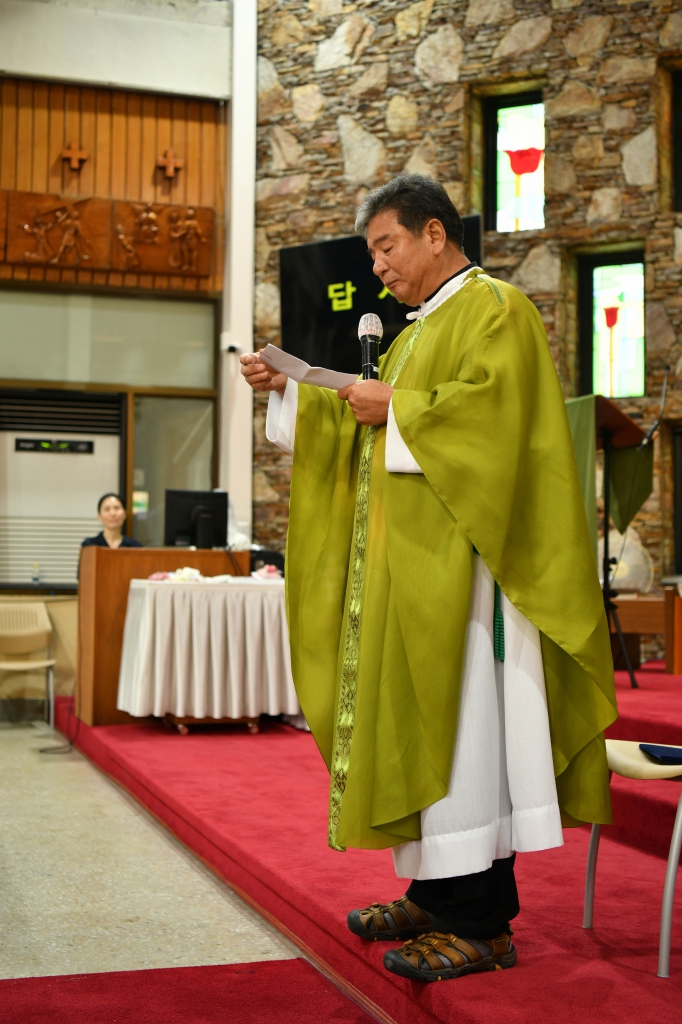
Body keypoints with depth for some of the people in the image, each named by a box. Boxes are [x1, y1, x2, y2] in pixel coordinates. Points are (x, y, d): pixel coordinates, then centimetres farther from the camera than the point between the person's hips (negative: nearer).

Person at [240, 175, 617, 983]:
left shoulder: (494, 308, -5)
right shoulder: (420, 328, 23)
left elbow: (491, 405, -20)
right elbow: (366, 420, 24)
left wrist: (396, 408, -13)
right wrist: (287, 392, 13)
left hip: (457, 558, -9)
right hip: (409, 558, 9)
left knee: (456, 718, -10)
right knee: (417, 719, 9)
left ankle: (479, 922, -4)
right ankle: (435, 893, 17)